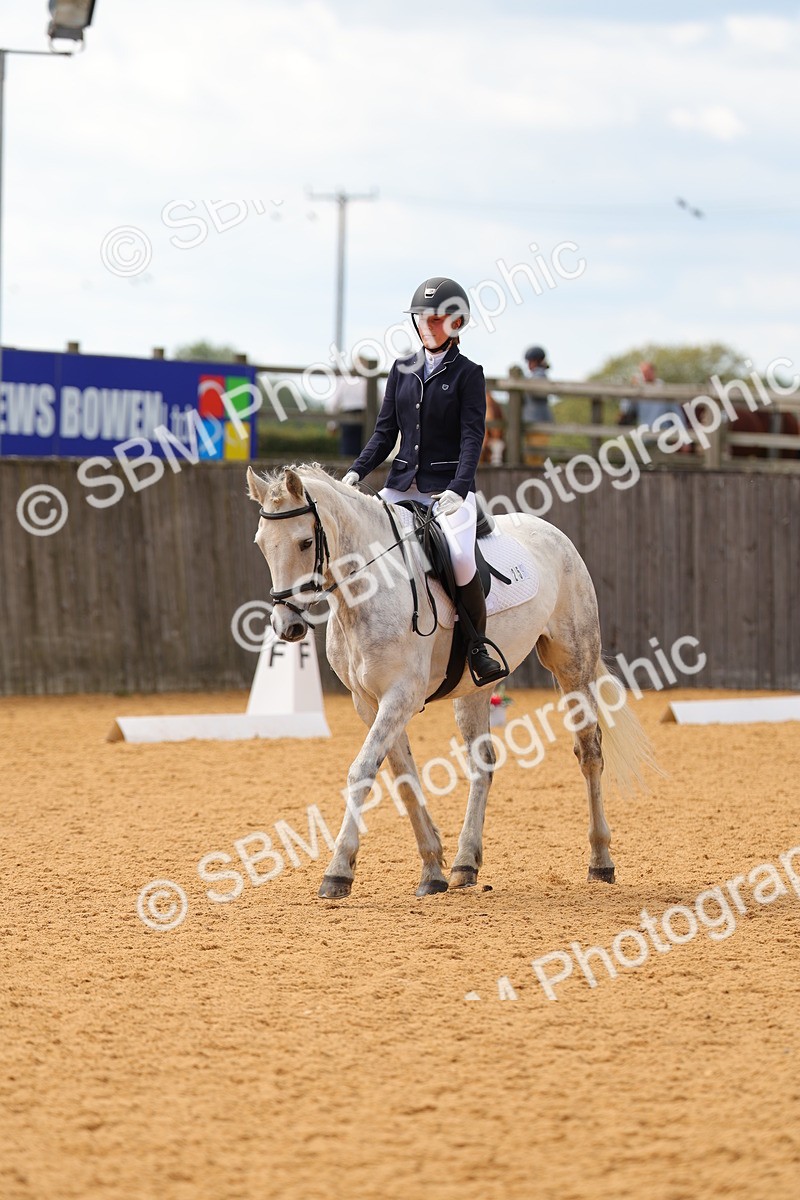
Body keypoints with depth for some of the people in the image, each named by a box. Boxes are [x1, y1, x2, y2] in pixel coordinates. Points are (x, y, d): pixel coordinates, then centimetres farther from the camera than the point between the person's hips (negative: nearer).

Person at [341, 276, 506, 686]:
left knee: (459, 557, -30)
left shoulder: (467, 374, -2)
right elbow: (385, 432, 12)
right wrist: (356, 472, -3)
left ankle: (477, 647, -12)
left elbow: (472, 437, -10)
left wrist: (457, 490, -24)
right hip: (402, 485, 5)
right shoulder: (402, 370, 12)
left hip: (449, 487, -5)